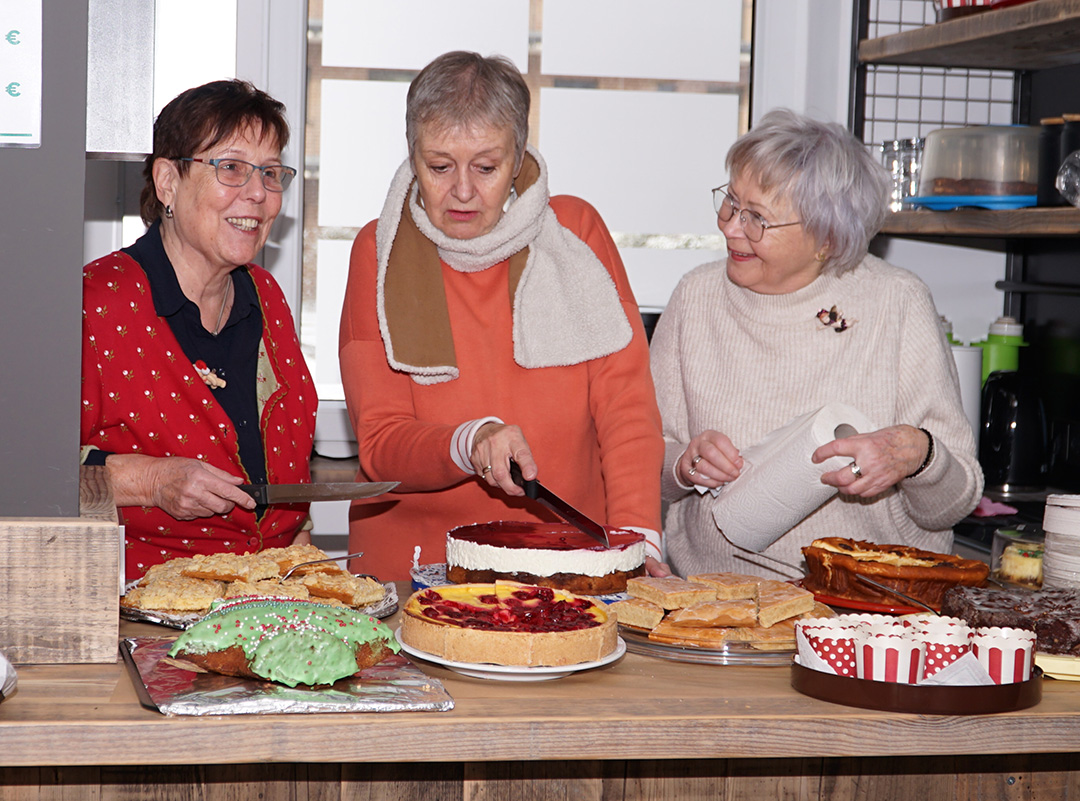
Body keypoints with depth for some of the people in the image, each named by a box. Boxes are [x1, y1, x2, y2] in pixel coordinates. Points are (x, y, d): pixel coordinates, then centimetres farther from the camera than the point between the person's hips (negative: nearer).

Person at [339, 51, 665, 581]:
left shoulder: (575, 232, 3)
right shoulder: (380, 251, 2)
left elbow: (626, 405, -1)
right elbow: (380, 443, -2)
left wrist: (637, 539, -15)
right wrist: (469, 444, -23)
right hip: (411, 572, 0)